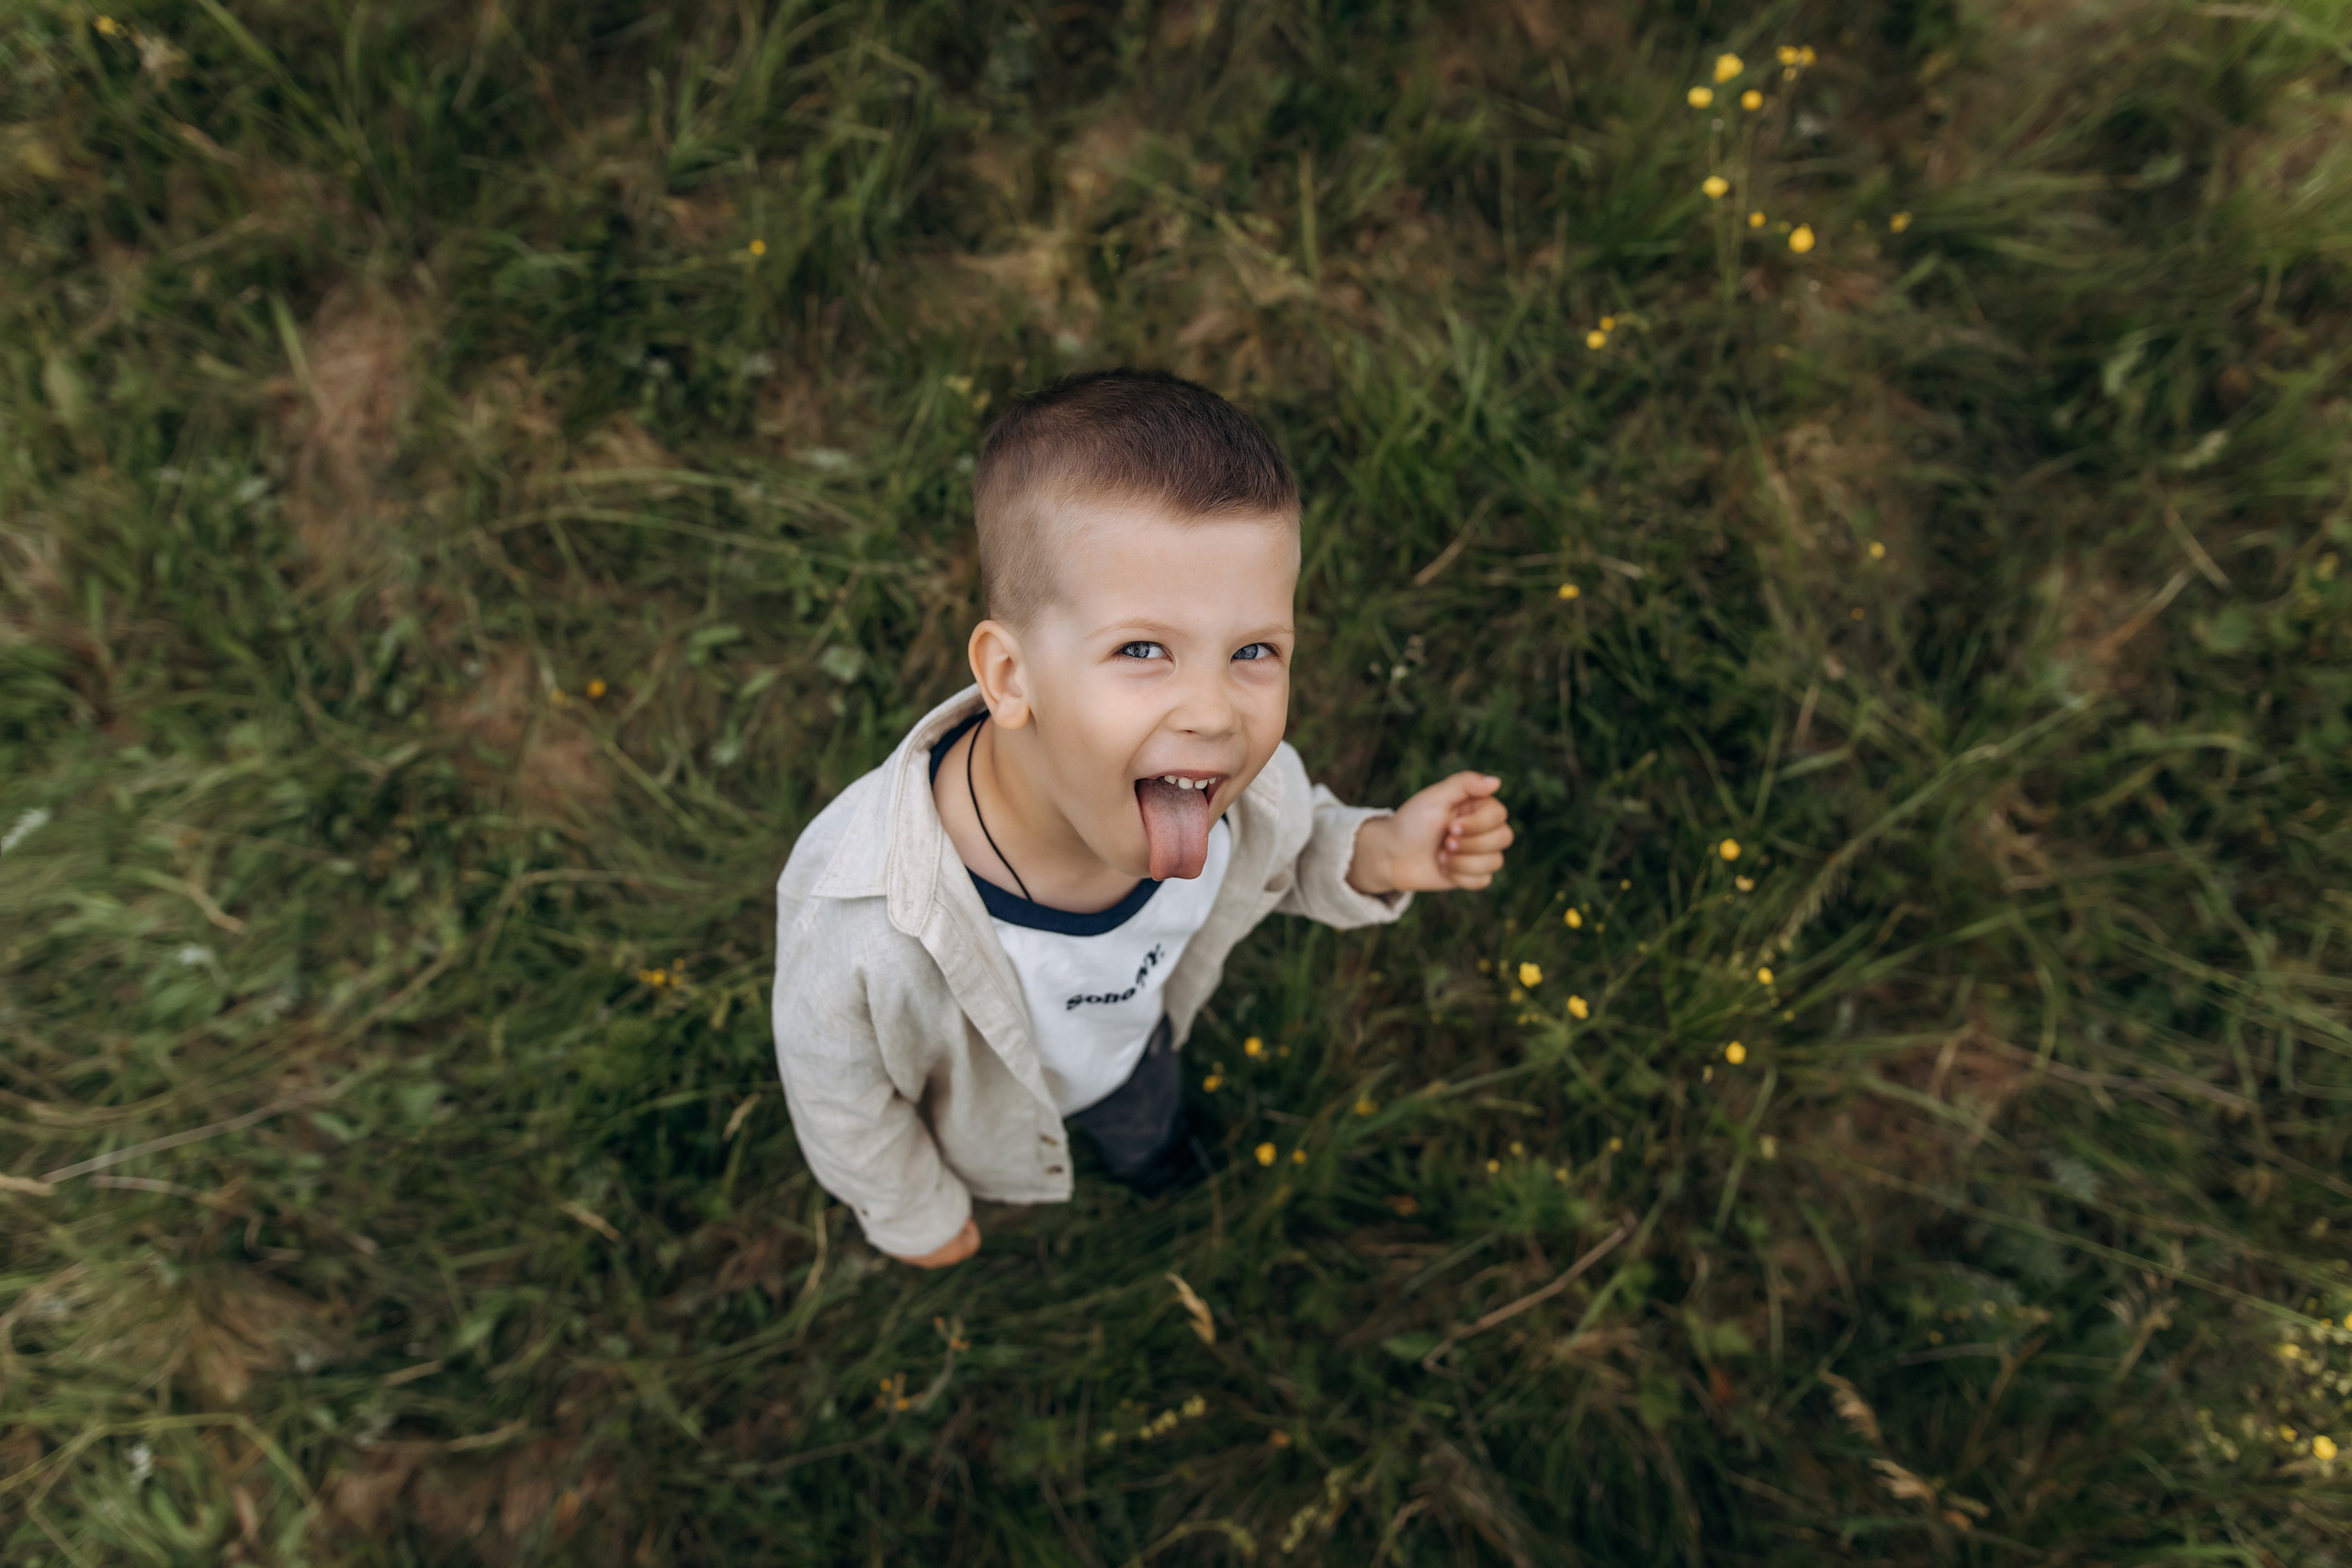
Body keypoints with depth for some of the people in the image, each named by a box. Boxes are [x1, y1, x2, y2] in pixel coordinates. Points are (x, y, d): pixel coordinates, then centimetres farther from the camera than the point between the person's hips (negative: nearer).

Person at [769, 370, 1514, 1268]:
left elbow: (1283, 850, -9)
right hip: (971, 1109, -2)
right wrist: (911, 1214, -7)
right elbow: (836, 1090, -24)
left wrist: (1377, 854, -29)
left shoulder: (1246, 780, -35)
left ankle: (1142, 1149, 73)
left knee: (1146, 1129, 38)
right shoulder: (860, 922, -47)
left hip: (1130, 1041, 3)